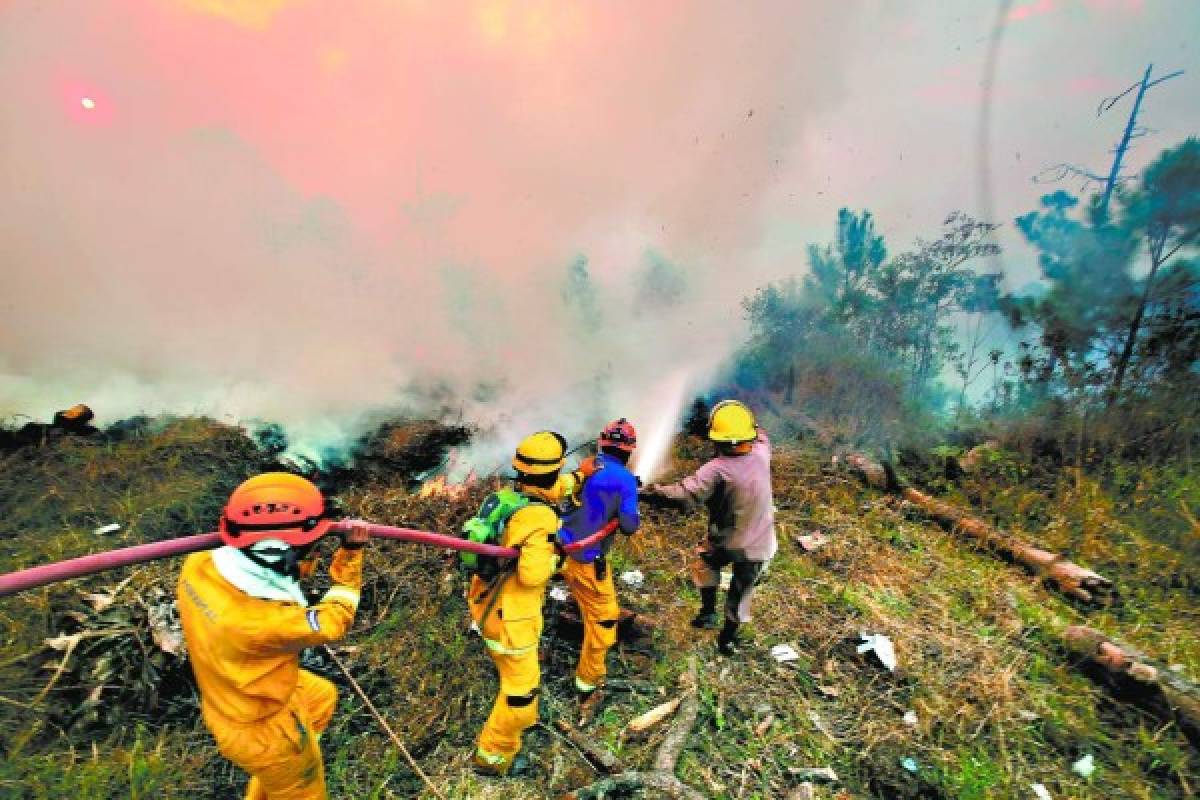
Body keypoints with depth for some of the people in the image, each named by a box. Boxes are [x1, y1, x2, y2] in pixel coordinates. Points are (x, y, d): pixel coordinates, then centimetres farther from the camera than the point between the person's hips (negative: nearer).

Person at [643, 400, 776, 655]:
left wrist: (657, 489, -19)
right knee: (740, 591, 22)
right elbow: (760, 436, 6)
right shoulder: (761, 453, -17)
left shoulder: (717, 470, -31)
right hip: (759, 545, 4)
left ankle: (708, 613, 34)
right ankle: (727, 639, 41)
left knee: (704, 562, 29)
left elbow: (686, 493, -32)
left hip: (727, 541, -4)